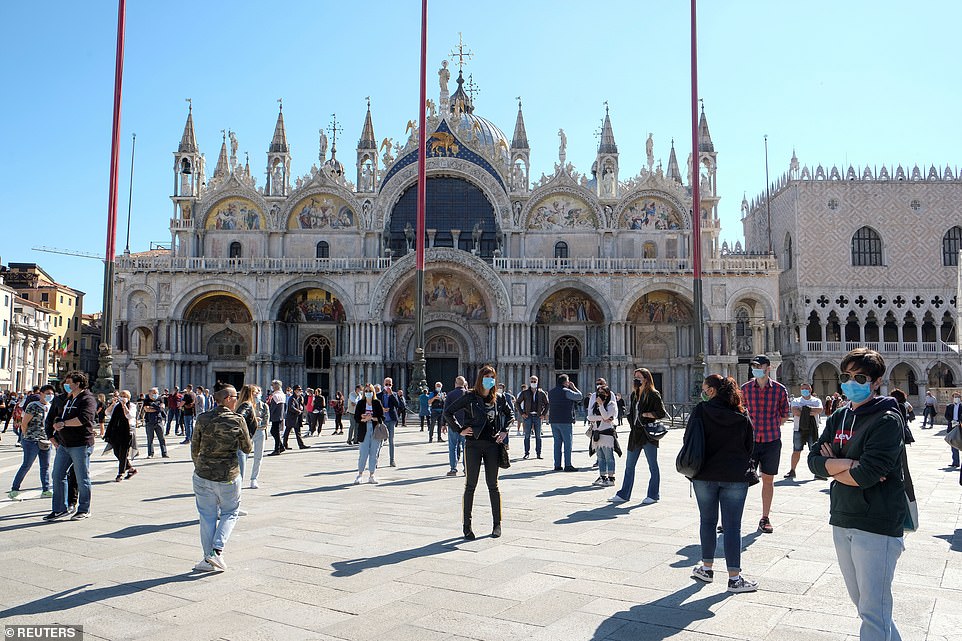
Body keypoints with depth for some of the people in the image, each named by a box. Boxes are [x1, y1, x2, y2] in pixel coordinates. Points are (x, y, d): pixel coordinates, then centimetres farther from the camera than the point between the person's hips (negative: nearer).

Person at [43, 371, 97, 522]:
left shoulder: (88, 399, -9)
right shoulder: (68, 399, 19)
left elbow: (83, 419, -23)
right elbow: (59, 417, 24)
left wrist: (63, 423, -17)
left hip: (80, 445, -9)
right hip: (64, 444, 9)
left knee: (82, 478, 0)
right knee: (57, 476, 8)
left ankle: (84, 510, 11)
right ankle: (60, 509, 16)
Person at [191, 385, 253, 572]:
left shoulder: (203, 419, -3)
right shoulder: (237, 420, -9)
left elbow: (194, 448, 7)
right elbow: (247, 449, 0)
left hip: (203, 474, 2)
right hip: (229, 476, -2)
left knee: (207, 516, 12)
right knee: (230, 513, 17)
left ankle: (209, 558, 16)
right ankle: (218, 550, 0)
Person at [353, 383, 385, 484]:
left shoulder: (377, 403, 5)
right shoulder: (361, 403, 5)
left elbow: (382, 418, 2)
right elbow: (356, 418, 2)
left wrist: (372, 418, -13)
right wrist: (364, 419, -16)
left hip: (376, 431, 1)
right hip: (364, 431, -1)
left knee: (374, 454, 3)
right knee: (363, 453, -4)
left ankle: (371, 476, 13)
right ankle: (360, 475, 9)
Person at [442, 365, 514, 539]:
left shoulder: (497, 399, 6)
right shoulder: (470, 397, -4)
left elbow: (510, 413, 22)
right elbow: (448, 412, -3)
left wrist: (504, 431, 10)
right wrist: (460, 430, -6)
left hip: (493, 445, 3)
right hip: (474, 445, -3)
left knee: (493, 485, 8)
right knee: (470, 485, 2)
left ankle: (497, 524, 16)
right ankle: (466, 525, 9)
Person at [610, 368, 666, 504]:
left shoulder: (653, 395, -9)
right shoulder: (634, 395, 14)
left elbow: (661, 413, -13)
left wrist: (645, 414, -15)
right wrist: (632, 424, 9)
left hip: (648, 434, -8)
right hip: (635, 434, 8)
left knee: (653, 466, 3)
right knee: (629, 465, 11)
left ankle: (653, 495, 13)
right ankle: (624, 494, 17)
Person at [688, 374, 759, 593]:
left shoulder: (701, 411, -8)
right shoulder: (742, 416, 1)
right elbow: (750, 447, 7)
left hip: (704, 476, -1)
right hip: (735, 477, 1)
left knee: (707, 521, 13)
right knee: (732, 526, 2)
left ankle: (707, 568, 23)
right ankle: (734, 578, 3)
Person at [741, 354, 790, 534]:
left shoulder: (780, 389, -1)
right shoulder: (745, 389, 1)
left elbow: (784, 413, 12)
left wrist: (772, 427, 11)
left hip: (771, 440, 0)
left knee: (768, 480, 9)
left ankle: (765, 519, 20)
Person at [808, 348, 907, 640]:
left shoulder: (887, 420, -10)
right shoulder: (838, 418, 11)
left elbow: (868, 473, -21)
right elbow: (814, 460, 2)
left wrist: (832, 465, -7)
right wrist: (848, 465, -13)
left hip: (877, 526, -7)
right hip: (842, 522, 7)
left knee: (873, 611, -5)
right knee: (862, 604, 18)